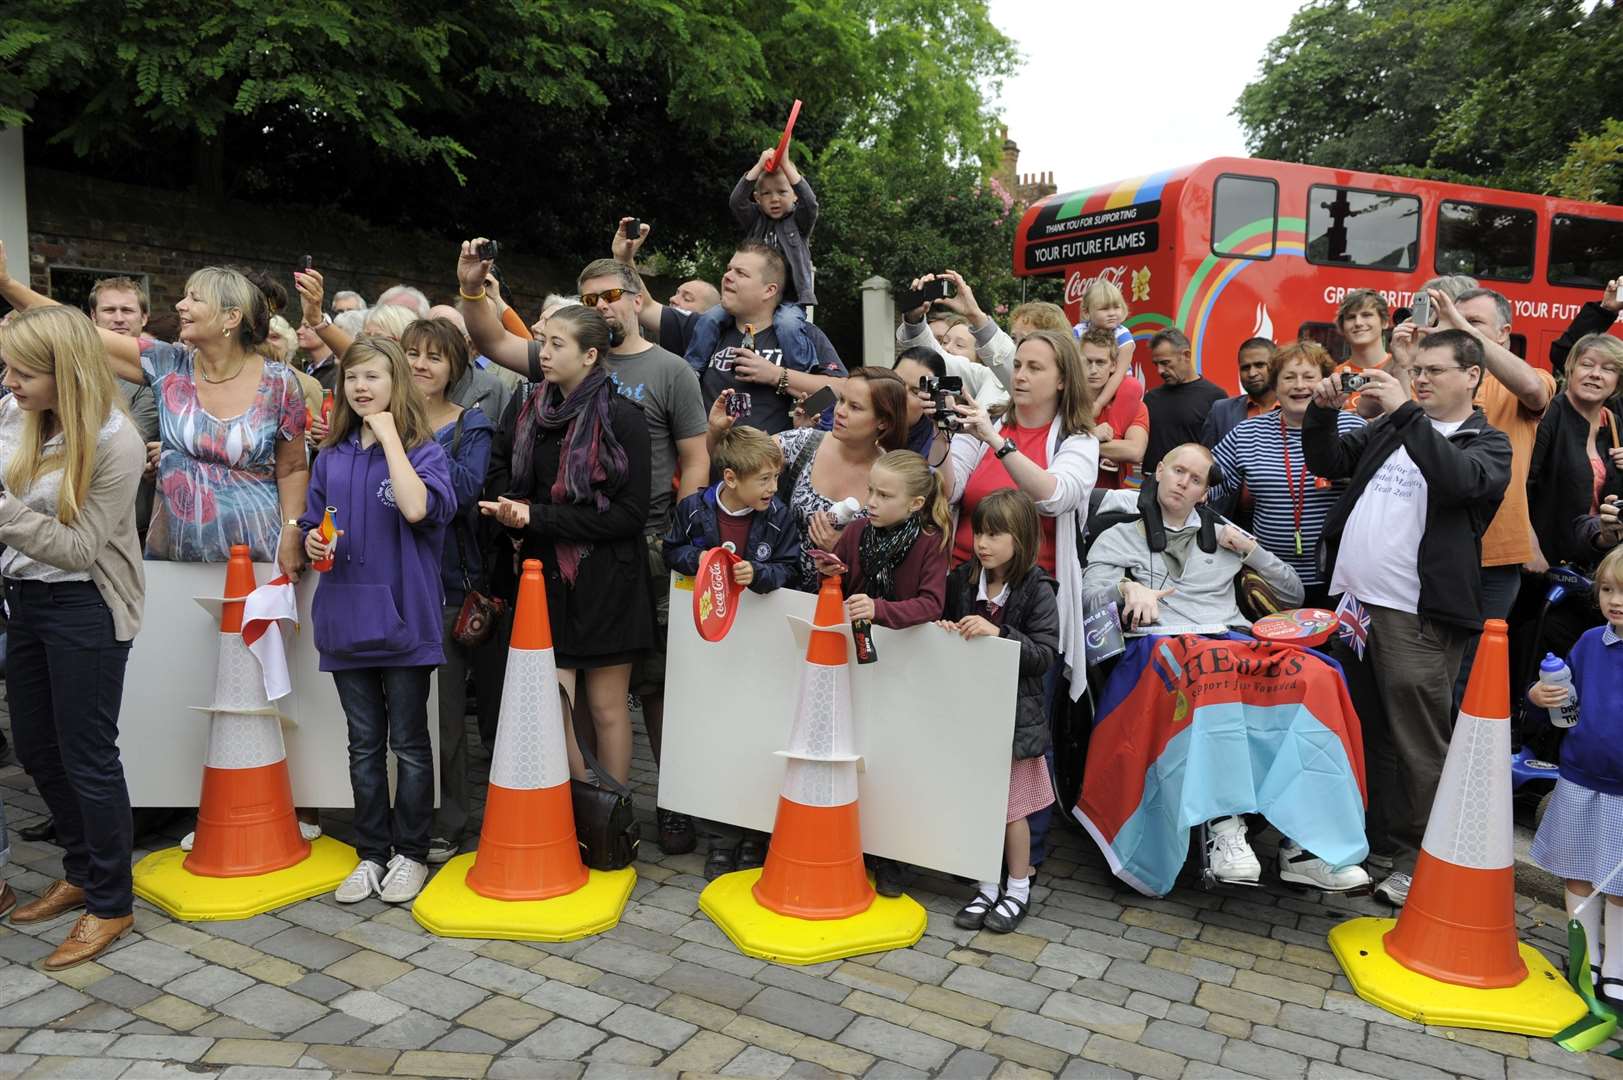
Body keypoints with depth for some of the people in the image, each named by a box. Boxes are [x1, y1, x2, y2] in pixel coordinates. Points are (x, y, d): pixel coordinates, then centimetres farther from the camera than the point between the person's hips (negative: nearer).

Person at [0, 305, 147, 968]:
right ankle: (81, 872, 37)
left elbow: (79, 548, -19)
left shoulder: (115, 444, -20)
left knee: (86, 756, 1)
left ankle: (111, 905, 18)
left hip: (83, 608, -7)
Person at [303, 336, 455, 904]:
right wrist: (312, 542, -6)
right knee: (364, 745, 13)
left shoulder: (423, 451, -5)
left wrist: (388, 433, -18)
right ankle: (371, 854, 25)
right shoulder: (331, 457, 10)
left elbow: (417, 508, -25)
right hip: (346, 617, 5)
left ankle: (410, 855, 19)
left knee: (409, 744, 6)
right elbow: (312, 525, 18)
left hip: (403, 617, -5)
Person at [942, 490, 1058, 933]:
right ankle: (987, 887, 26)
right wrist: (943, 631, -4)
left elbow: (1046, 655, -15)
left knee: (1012, 808, 7)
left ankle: (1018, 889, 26)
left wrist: (999, 633, -27)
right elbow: (944, 620, 19)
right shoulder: (962, 580, 3)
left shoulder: (1036, 590, -10)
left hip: (1015, 712, -4)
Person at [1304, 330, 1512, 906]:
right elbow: (1328, 462, 17)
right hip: (1353, 601, 6)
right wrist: (1323, 409, 1)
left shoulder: (1487, 444, 2)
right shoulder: (1388, 428, 19)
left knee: (1418, 744, -1)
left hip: (1417, 617, -6)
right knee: (1363, 731, 13)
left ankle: (1420, 860, 11)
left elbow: (1458, 477, -19)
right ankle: (1372, 842, 26)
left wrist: (1405, 411, -23)